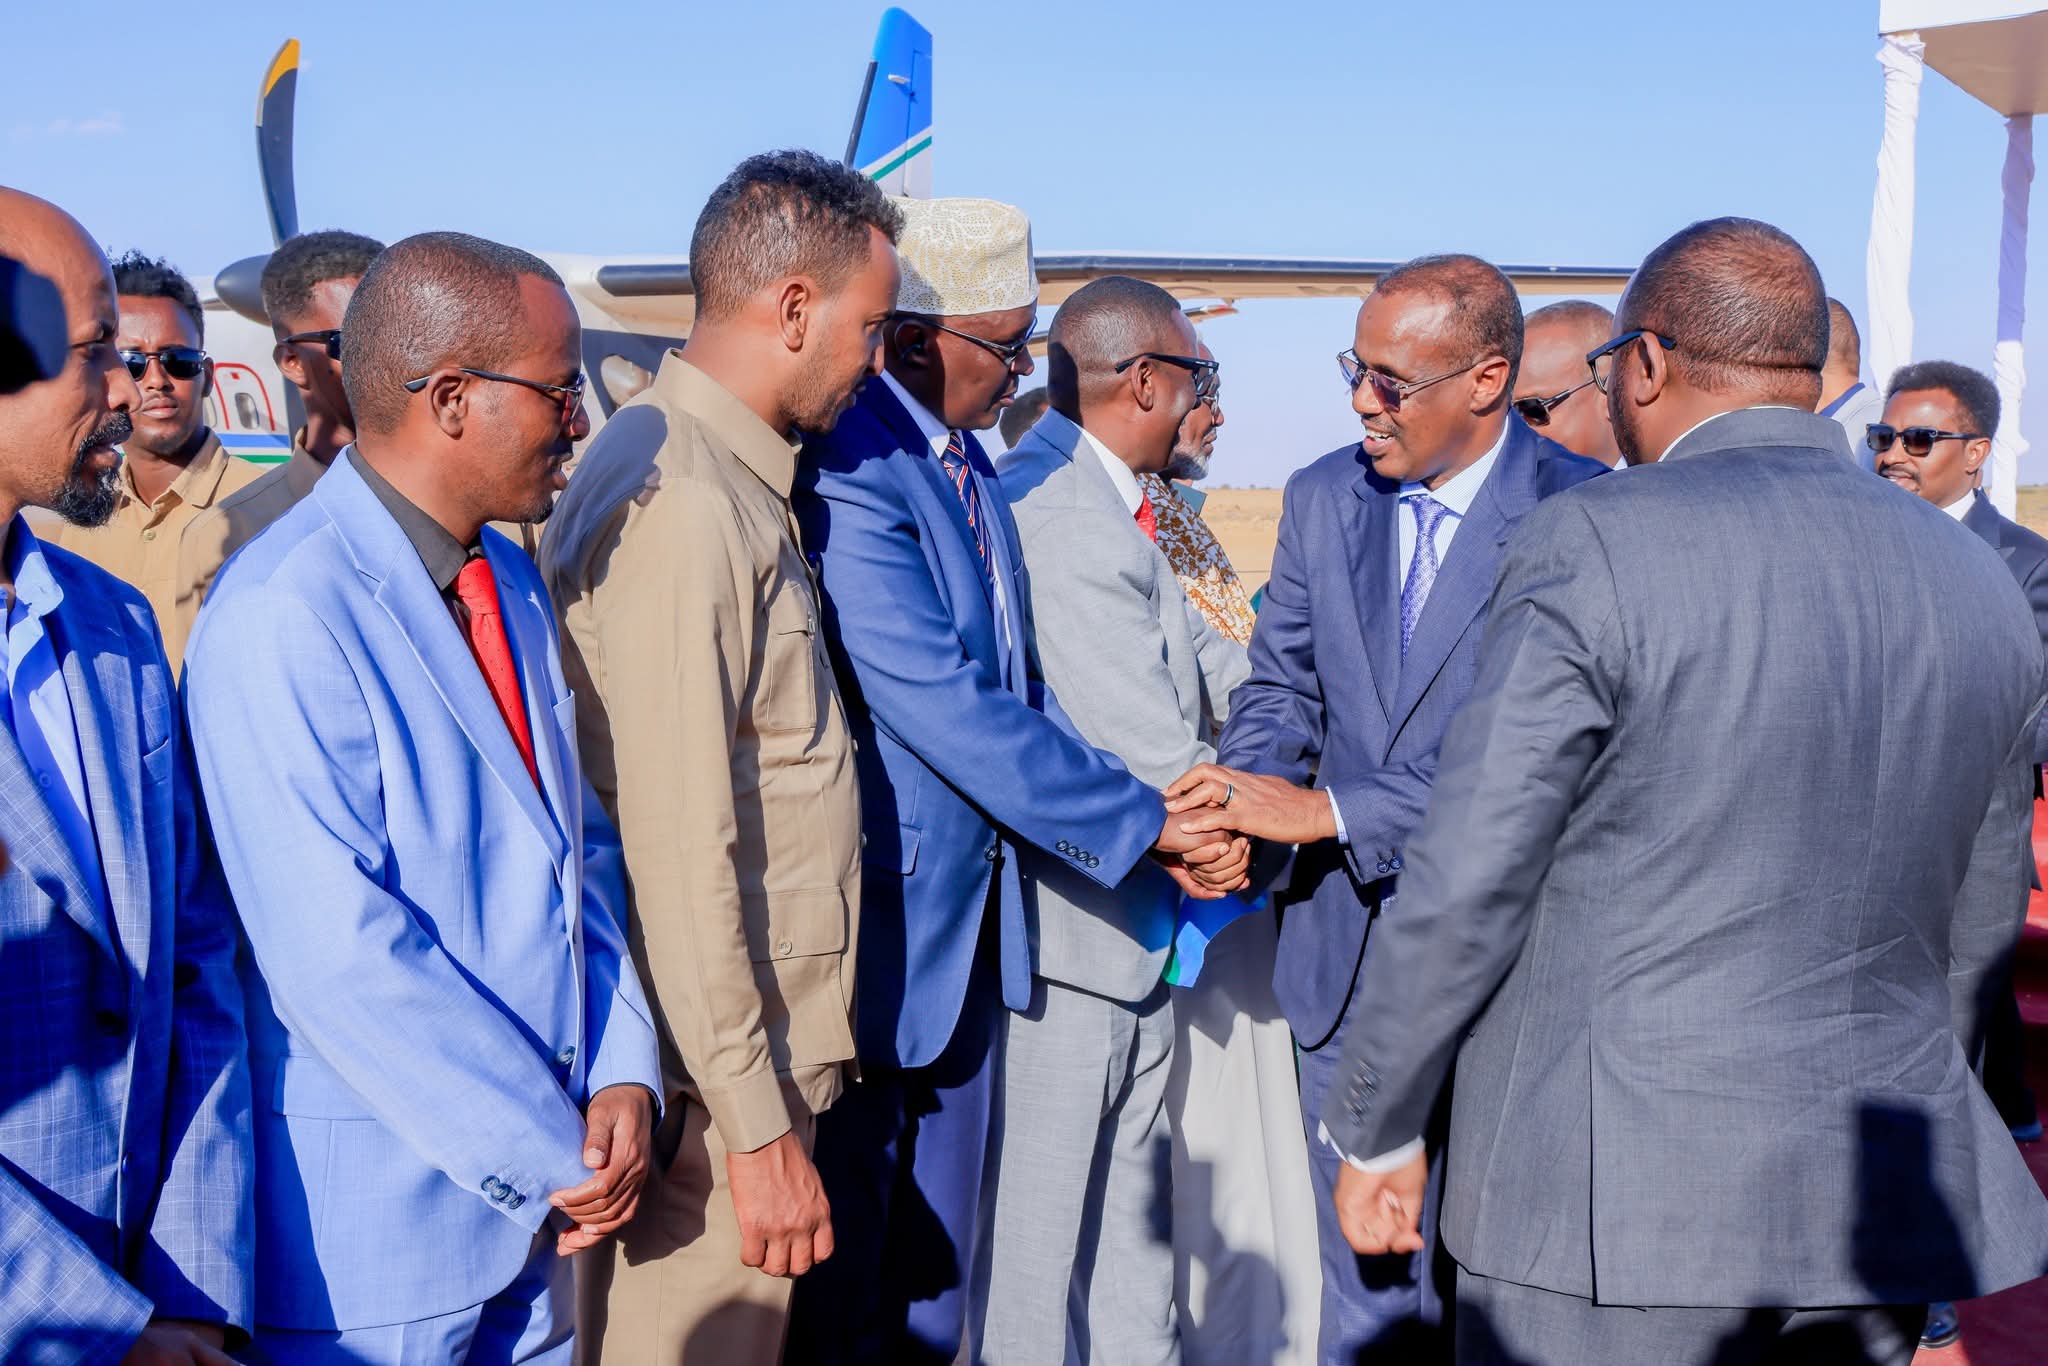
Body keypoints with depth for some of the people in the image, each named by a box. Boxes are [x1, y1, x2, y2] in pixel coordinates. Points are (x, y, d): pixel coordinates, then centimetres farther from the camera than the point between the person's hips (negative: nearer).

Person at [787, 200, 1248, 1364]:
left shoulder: (966, 459, 8)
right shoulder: (848, 469, -21)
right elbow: (943, 705, -24)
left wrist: (1155, 820, -3)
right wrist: (1140, 822, -16)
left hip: (968, 916, 9)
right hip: (878, 925, -9)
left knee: (937, 1266, 20)